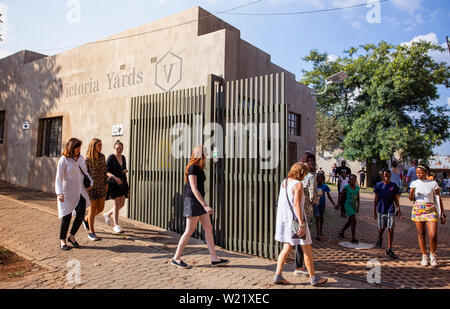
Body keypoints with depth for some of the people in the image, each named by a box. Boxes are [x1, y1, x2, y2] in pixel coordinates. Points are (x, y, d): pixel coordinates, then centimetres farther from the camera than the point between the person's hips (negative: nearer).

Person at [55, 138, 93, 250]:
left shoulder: (80, 157, 8)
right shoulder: (63, 160, -10)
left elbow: (85, 172, 20)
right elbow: (59, 177, -13)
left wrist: (90, 182, 7)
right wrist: (59, 193, -23)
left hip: (80, 191, 5)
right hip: (68, 191, -5)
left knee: (81, 213, -4)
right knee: (67, 216, 2)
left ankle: (72, 236, 16)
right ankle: (62, 240, 19)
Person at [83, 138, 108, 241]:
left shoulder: (102, 156, 7)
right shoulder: (87, 158, -10)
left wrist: (106, 183, 10)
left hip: (101, 186, 6)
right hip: (92, 186, -6)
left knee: (101, 208, 9)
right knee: (93, 208, 0)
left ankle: (86, 219, 38)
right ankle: (91, 232, 13)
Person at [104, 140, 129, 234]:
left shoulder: (123, 158, 12)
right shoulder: (111, 158, -7)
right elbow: (106, 171, -11)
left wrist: (125, 171, 0)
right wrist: (115, 178, -24)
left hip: (122, 183, 7)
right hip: (114, 183, -7)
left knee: (122, 204, 9)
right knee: (117, 204, -5)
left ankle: (107, 214, 33)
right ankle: (116, 226, 3)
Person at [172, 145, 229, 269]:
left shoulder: (199, 168, 14)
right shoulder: (192, 168, -14)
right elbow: (193, 189, -21)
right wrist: (205, 205, -25)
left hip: (200, 201, 9)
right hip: (193, 201, -9)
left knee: (209, 229, 6)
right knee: (189, 231, -2)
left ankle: (215, 259, 11)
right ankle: (176, 258, 11)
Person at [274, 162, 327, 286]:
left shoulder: (284, 182, 7)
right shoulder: (298, 184, -16)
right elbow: (296, 204, -23)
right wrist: (301, 224, -23)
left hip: (284, 219, 8)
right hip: (296, 219, -8)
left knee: (286, 248, 13)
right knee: (307, 250, 6)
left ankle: (278, 276, 10)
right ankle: (313, 278, 18)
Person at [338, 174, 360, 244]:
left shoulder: (357, 187, 5)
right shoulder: (347, 187, -10)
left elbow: (358, 198, 11)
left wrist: (358, 207, 3)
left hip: (354, 206, 7)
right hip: (348, 205, -6)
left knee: (350, 221, 16)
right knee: (354, 221, -14)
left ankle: (341, 232, 36)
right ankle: (353, 239, -8)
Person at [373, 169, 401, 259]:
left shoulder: (394, 186, 1)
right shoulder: (378, 185, 0)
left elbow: (396, 199, 6)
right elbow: (376, 199, 4)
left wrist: (399, 210, -1)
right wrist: (374, 211, 2)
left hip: (390, 210, 0)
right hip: (381, 210, 0)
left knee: (390, 230, -5)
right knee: (381, 228, 12)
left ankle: (389, 250, 3)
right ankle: (379, 239, 45)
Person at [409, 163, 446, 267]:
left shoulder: (433, 183, 0)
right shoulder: (414, 183, 4)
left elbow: (438, 199, 4)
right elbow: (411, 199, 3)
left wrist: (442, 214, 3)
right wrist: (412, 193, -19)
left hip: (431, 211, -2)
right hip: (417, 210, 2)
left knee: (433, 235, -9)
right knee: (421, 234, 7)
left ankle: (432, 255, 16)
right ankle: (424, 256, 21)